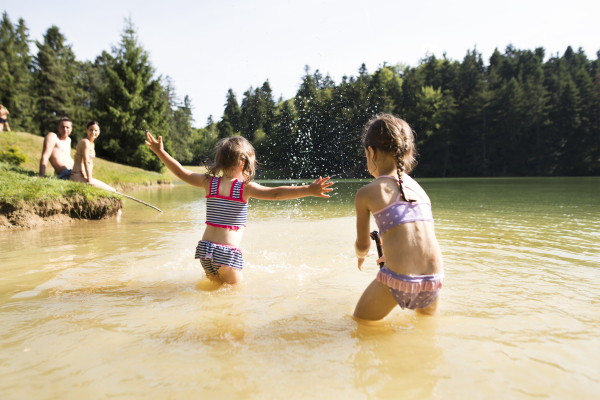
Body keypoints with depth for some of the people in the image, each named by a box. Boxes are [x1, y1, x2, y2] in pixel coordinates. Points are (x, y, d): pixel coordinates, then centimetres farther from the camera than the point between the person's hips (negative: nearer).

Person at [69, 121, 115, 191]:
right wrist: (89, 179, -22)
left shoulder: (92, 144, 18)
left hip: (82, 176, 10)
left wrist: (90, 177, 5)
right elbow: (86, 162, -18)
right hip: (77, 176, -10)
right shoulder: (85, 142, -11)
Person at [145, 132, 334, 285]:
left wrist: (160, 151, 28)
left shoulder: (209, 182, 4)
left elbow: (181, 173, 15)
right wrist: (308, 190, -27)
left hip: (205, 248, 6)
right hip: (228, 253, -5)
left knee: (215, 285, 26)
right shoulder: (245, 187, -10)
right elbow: (275, 193, -22)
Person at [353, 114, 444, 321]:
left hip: (398, 280, -5)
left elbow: (363, 244, 10)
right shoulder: (418, 188, 14)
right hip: (434, 280, 5)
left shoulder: (367, 193, 0)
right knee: (427, 320, 37)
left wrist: (360, 255, 35)